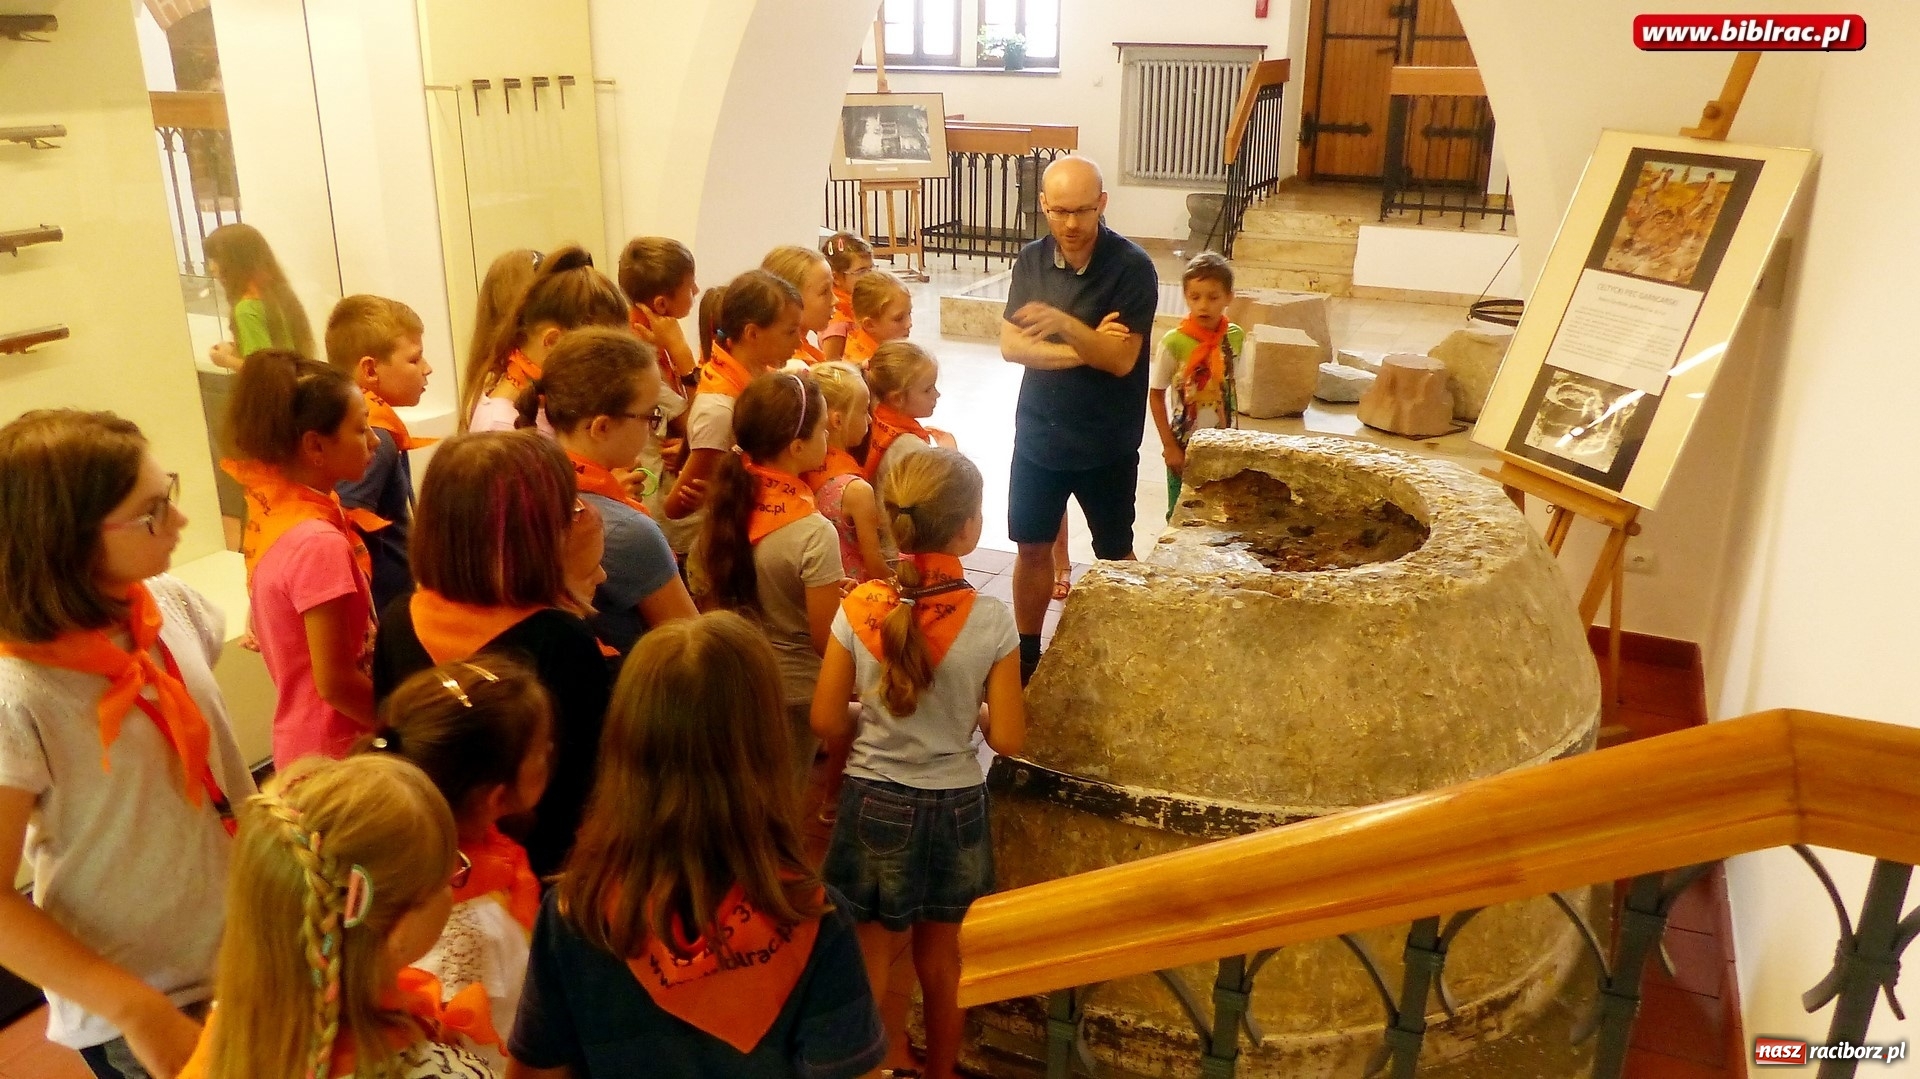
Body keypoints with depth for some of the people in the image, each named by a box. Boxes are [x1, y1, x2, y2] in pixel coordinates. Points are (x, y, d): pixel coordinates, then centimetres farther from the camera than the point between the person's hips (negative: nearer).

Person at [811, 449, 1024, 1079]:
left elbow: (826, 725, -8)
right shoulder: (992, 622, -17)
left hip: (875, 803, 0)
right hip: (955, 806, 0)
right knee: (940, 961, 22)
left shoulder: (859, 608, -14)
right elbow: (1006, 739, -13)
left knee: (872, 963, 17)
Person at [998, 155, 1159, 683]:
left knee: (1115, 553, 11)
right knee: (1032, 546, 12)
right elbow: (1010, 344, -8)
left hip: (1107, 442, -4)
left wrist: (1065, 325, -36)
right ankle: (1026, 653, 29)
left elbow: (1121, 359, -21)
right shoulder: (1031, 260, -1)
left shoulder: (1132, 267, -15)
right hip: (1038, 433, 4)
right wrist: (1081, 351, -19)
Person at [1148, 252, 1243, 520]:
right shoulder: (1174, 342, -15)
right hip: (1185, 447, -3)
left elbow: (1237, 388, 8)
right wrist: (1169, 446, -11)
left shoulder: (1236, 337, -4)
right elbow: (1156, 396, -8)